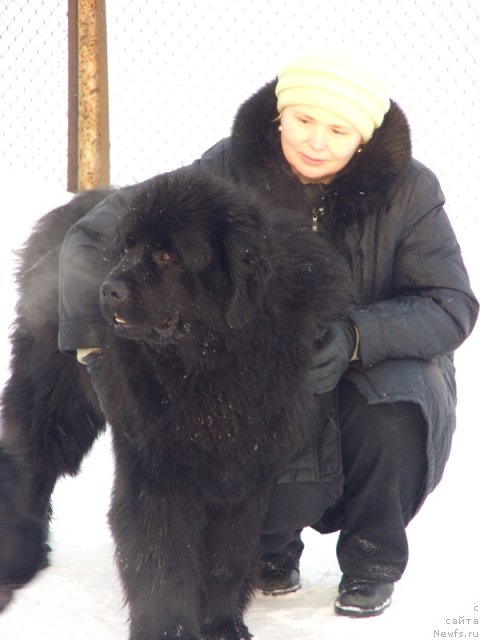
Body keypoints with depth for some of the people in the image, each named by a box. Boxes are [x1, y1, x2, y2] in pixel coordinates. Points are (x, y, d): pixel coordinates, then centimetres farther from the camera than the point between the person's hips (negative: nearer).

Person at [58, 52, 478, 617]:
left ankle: (372, 563, -5)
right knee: (286, 497, -28)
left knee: (397, 405, -34)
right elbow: (95, 236, -11)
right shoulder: (230, 173, -13)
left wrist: (357, 335, -32)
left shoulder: (407, 189, -11)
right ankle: (273, 542, 14)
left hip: (373, 371, 1)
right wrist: (94, 339, -21)